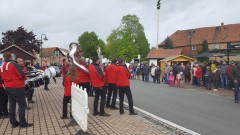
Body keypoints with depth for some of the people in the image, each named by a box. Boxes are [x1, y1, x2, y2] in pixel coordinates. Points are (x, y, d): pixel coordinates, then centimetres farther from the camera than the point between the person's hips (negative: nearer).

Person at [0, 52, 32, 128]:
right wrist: (24, 78, 0)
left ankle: (13, 123, 19)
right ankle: (22, 123, 2)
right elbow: (22, 75, -19)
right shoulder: (13, 64, -14)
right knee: (22, 105, 0)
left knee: (12, 105, 13)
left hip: (8, 88, 8)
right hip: (17, 87, -8)